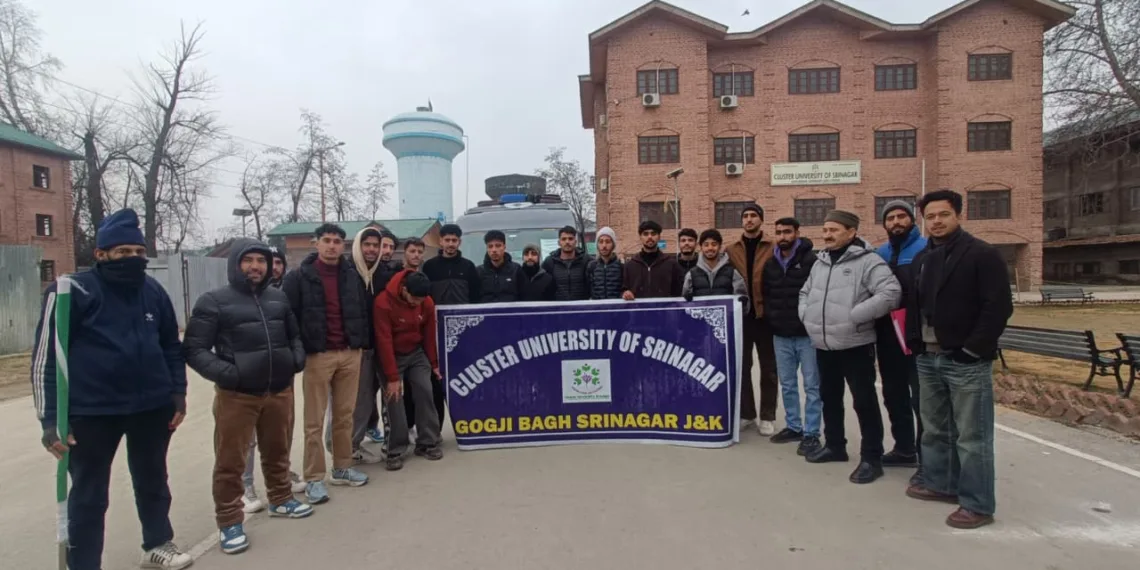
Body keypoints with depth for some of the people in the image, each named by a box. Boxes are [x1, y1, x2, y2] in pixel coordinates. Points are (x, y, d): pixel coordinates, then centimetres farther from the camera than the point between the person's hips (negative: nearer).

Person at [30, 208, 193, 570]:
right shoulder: (73, 291, -10)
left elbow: (171, 346, 13)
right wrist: (50, 419, -12)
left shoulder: (154, 292, 4)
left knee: (152, 481, 19)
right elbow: (46, 357, -9)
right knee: (89, 493, 9)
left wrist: (178, 393, 6)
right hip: (92, 412, -4)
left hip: (152, 407, 5)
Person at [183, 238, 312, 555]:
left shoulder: (279, 299, 8)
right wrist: (224, 373, -21)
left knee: (278, 451, 19)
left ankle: (280, 499, 38)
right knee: (230, 461, 4)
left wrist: (298, 358, 1)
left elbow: (294, 335, 20)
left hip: (280, 391, 5)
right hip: (236, 395, -4)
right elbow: (194, 349, -7)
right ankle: (229, 522, 18)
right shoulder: (214, 301, -5)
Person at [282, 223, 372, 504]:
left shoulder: (353, 276, 9)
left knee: (345, 416, 11)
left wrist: (364, 343, 7)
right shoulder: (299, 277, -3)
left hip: (350, 354, 4)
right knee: (315, 421, 3)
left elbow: (363, 311, 14)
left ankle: (342, 468, 23)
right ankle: (314, 478, 11)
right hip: (317, 356, -4)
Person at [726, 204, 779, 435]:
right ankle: (746, 413, 23)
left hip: (765, 315, -2)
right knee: (742, 366, 10)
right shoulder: (731, 250, 6)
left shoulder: (773, 249, -1)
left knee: (768, 368, 8)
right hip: (740, 315, 2)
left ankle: (768, 416, 18)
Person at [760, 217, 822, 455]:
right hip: (780, 335, 7)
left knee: (812, 385, 2)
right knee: (787, 384, 14)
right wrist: (770, 317, 8)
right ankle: (793, 427, 27)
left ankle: (811, 433, 9)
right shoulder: (770, 263, 11)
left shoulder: (811, 260, -10)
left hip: (807, 333, -6)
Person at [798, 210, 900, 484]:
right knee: (829, 397, 18)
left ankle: (871, 458, 12)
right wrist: (806, 315, 9)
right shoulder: (820, 263, 13)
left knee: (864, 401, 0)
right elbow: (805, 292, 26)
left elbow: (891, 293, -22)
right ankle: (834, 446, 34)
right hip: (824, 345, 8)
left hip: (856, 345, -7)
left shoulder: (867, 261, -11)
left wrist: (855, 316, -22)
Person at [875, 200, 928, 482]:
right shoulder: (879, 254, 11)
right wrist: (876, 328, 5)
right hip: (888, 337, 7)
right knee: (894, 396, 16)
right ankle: (904, 449, 31)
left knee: (921, 399, -1)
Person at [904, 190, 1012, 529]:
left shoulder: (982, 255, -9)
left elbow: (999, 307, -15)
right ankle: (940, 483, 32)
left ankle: (977, 504, 10)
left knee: (971, 436, 0)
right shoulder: (923, 258, 13)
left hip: (966, 361, -7)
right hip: (928, 359, 7)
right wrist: (914, 342, 7)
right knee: (934, 429, 18)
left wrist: (974, 349, -17)